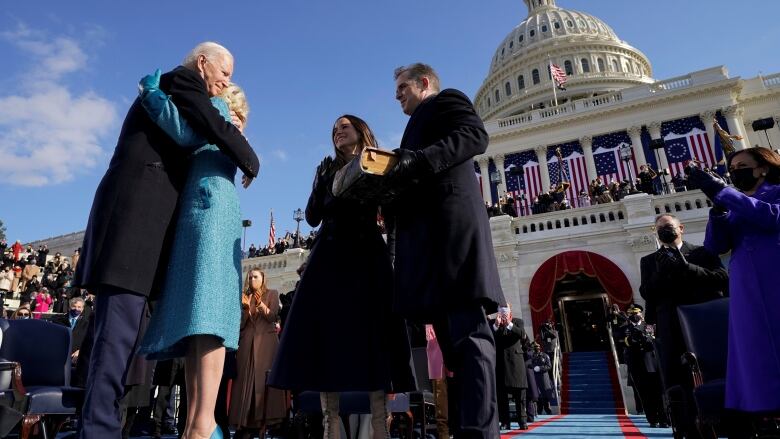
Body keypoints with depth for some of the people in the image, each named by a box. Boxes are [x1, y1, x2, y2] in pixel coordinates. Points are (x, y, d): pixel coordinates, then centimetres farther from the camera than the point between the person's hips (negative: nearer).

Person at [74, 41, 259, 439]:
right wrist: (251, 166, 5)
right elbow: (221, 131, -10)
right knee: (120, 327, -15)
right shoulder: (182, 81, 2)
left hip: (139, 213, 10)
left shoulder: (171, 91, 30)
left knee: (119, 326, 4)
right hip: (136, 210, -9)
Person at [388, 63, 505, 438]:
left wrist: (417, 160, -19)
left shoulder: (447, 99, 12)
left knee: (468, 331, -14)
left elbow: (474, 135, -10)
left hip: (450, 219, -9)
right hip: (429, 230, 9)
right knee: (451, 336, 3)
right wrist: (392, 183, 14)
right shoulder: (421, 121, 36)